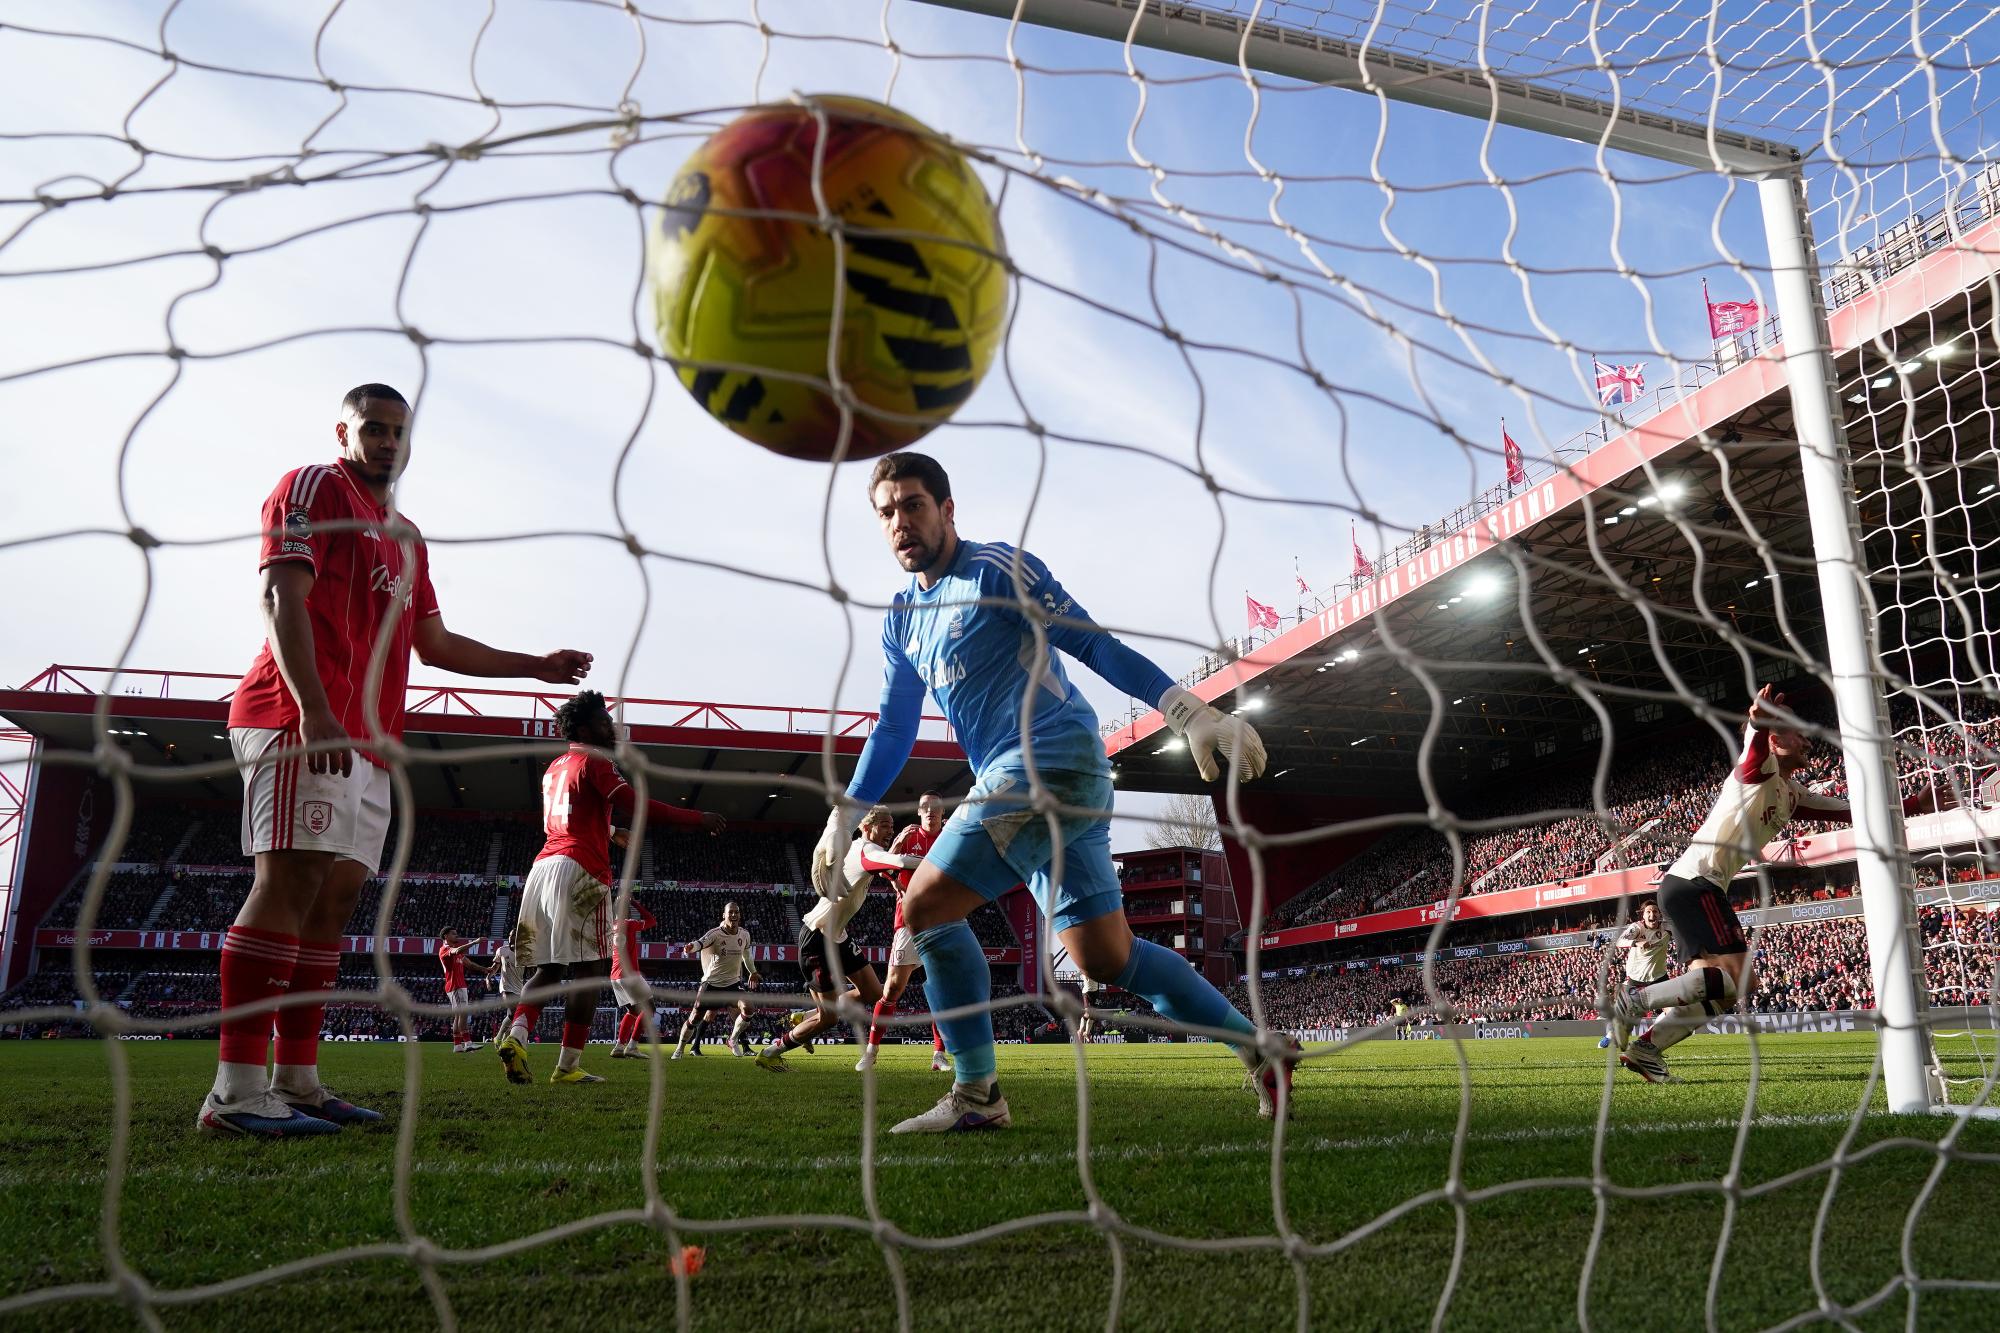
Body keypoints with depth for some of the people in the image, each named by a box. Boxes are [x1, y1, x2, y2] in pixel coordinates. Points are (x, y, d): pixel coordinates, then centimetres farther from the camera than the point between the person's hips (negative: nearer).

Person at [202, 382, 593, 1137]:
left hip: (366, 742, 9)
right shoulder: (314, 487, 3)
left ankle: (296, 1081, 10)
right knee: (290, 879, -17)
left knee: (336, 897, 6)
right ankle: (236, 1092, -18)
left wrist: (537, 666, 29)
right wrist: (314, 709, -22)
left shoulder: (407, 539, 28)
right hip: (301, 721, -9)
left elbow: (437, 644, 31)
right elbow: (282, 599, -10)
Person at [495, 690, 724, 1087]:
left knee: (548, 967, 10)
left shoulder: (554, 767, 23)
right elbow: (636, 806, -15)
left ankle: (516, 1037, -11)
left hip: (543, 866, 8)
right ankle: (568, 1066, -6)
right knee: (588, 969, -4)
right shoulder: (593, 761, -3)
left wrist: (610, 832, 48)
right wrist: (698, 819, -10)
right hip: (579, 870, -8)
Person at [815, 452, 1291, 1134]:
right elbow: (893, 727, 24)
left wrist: (1190, 712, -16)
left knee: (925, 908, -13)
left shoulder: (996, 568, -4)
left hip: (1053, 762, -8)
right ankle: (1261, 1047, 22)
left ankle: (975, 1095, -1)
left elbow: (1095, 644, -8)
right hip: (1013, 780, 8)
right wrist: (841, 821, 19)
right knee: (1105, 957, 9)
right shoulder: (901, 617, 19)